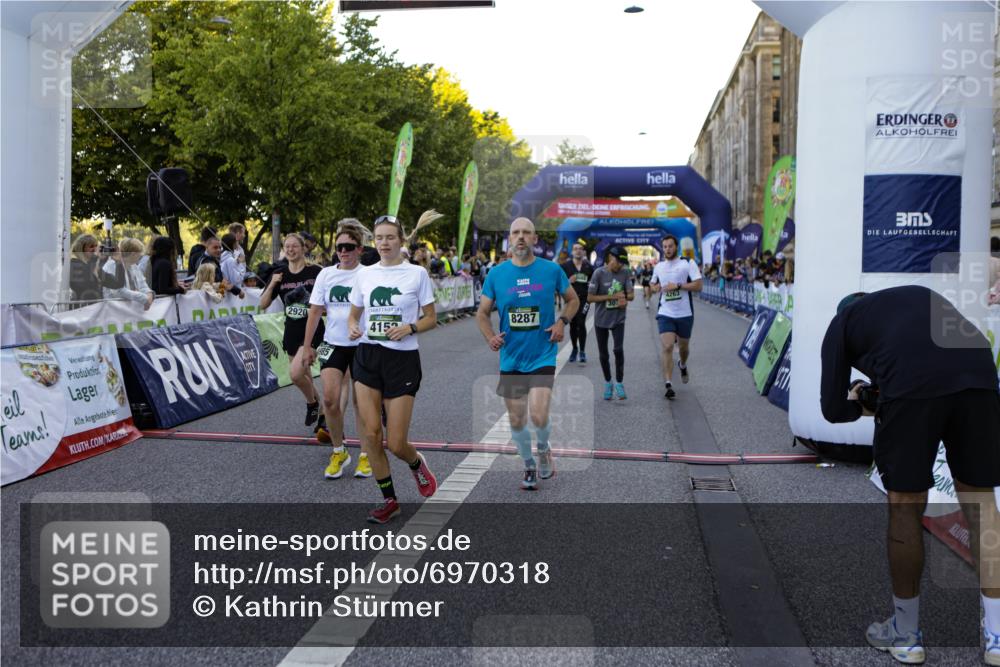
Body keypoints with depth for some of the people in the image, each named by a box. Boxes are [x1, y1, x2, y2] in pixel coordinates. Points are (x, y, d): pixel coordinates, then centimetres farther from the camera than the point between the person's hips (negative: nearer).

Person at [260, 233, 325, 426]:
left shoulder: (315, 272, -8)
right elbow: (263, 305, 3)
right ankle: (320, 411, 35)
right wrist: (272, 284, -10)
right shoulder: (280, 275, 4)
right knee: (304, 377, 13)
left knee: (295, 373, -20)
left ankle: (312, 403, 10)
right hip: (291, 331, 5)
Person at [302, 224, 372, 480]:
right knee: (330, 399, -7)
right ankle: (339, 452, 14)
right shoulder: (326, 274, 4)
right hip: (333, 344, 2)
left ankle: (366, 455, 21)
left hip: (362, 345, -2)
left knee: (360, 401, 6)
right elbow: (315, 311, 7)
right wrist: (307, 346, 5)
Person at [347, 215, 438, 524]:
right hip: (367, 356, 3)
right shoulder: (364, 274, 7)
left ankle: (416, 463, 33)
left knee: (396, 443, -4)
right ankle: (388, 500, 15)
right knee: (370, 433, -2)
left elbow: (431, 319, 1)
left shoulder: (417, 274, -2)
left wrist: (409, 328, -18)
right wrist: (353, 327, -7)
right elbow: (354, 313, 16)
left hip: (403, 359, -3)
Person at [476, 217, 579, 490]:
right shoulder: (496, 274, 0)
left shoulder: (552, 269, -2)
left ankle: (543, 450, 19)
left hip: (543, 357, -2)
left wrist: (562, 321, -7)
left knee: (538, 416, -15)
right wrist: (490, 336, -12)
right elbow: (482, 312, 7)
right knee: (516, 421, 9)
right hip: (511, 359, 2)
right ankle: (529, 467, 32)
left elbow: (573, 299, 12)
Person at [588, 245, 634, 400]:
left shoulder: (625, 273, -2)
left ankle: (619, 384, -3)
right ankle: (608, 383, 28)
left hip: (618, 319, 1)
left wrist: (624, 298, -24)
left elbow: (631, 294, -1)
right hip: (601, 320, -1)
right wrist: (613, 296, -19)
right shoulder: (599, 273, -12)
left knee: (619, 349, -16)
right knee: (603, 354, 10)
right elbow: (590, 298, -14)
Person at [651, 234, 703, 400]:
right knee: (667, 347, -14)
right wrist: (655, 287, 4)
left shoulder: (688, 263, -5)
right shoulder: (658, 267, 9)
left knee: (684, 347, 16)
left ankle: (683, 365, 51)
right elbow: (652, 283, 27)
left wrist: (678, 286, -20)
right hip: (665, 314, 1)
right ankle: (668, 385, -15)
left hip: (685, 314, -1)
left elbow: (698, 286, -12)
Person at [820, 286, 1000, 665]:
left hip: (911, 383, -3)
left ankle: (906, 635, 24)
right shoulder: (919, 293, 39)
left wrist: (859, 404, 43)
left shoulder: (841, 322, 27)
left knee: (905, 505, 11)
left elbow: (833, 410, 21)